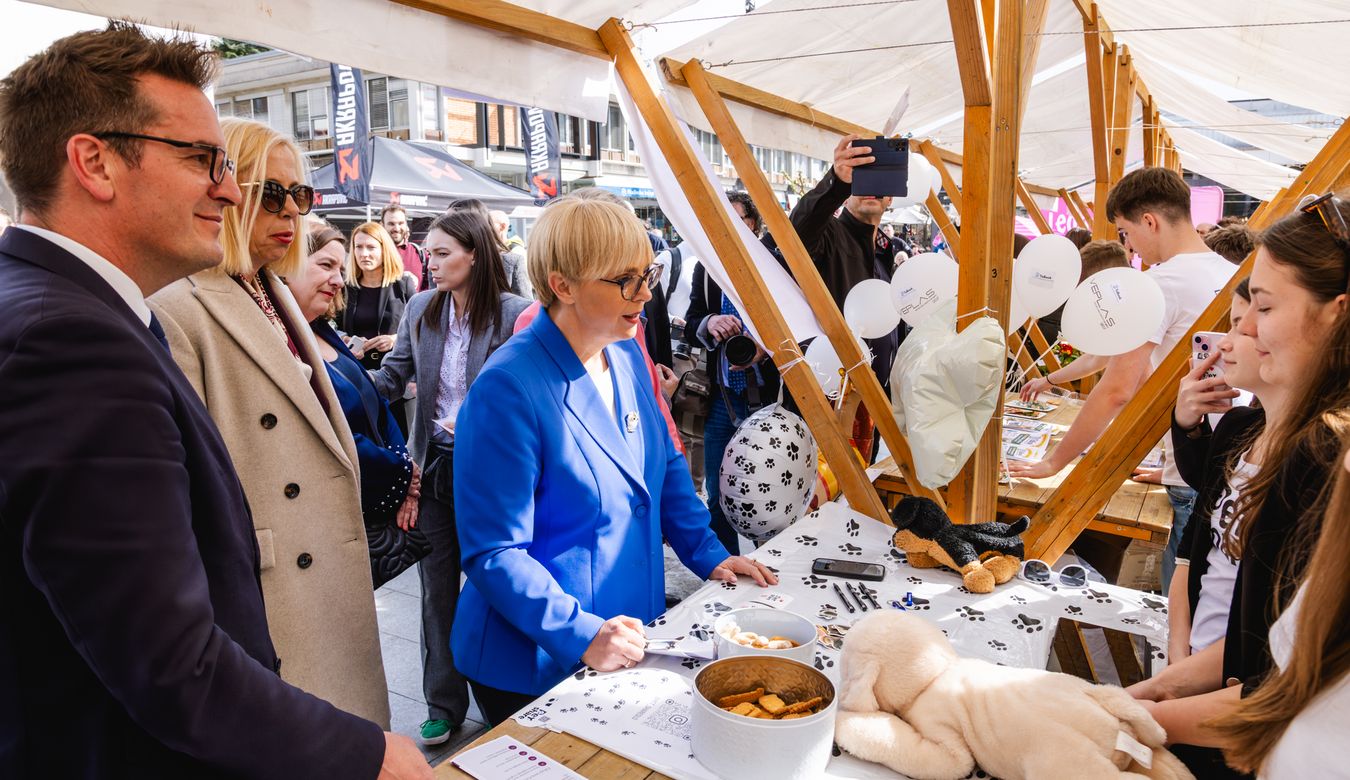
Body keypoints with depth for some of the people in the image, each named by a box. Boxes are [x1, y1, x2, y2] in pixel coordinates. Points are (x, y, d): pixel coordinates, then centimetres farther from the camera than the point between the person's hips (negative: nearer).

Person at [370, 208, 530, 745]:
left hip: (489, 467, -4)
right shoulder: (420, 309, 2)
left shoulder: (514, 313, -12)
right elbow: (391, 378, 2)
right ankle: (444, 704, 30)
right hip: (435, 464, 4)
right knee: (437, 585, 13)